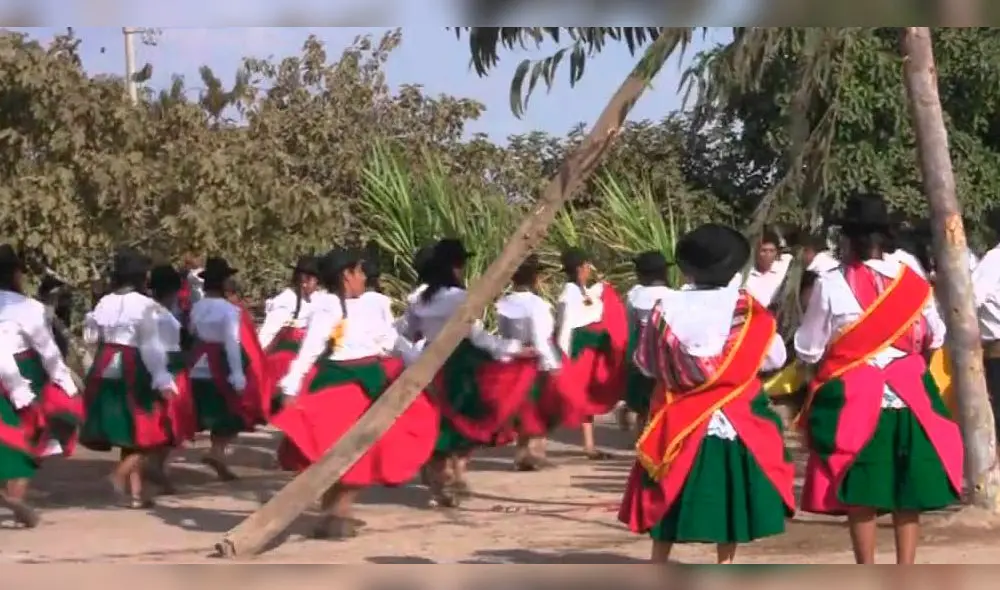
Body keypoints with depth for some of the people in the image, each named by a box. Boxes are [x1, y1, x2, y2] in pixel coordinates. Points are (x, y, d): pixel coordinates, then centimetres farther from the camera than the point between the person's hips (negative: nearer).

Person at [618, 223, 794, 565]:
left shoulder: (667, 308, -7)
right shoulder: (746, 310, -9)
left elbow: (645, 363, 2)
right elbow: (775, 358, -1)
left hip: (678, 424, 1)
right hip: (736, 422, -1)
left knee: (670, 499, 11)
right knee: (728, 499, 9)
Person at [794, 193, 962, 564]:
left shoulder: (831, 285, -11)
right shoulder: (912, 281, -2)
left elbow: (808, 351, -3)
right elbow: (935, 339, 12)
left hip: (853, 399, -2)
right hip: (907, 396, 3)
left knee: (862, 492, 4)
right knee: (906, 490, 9)